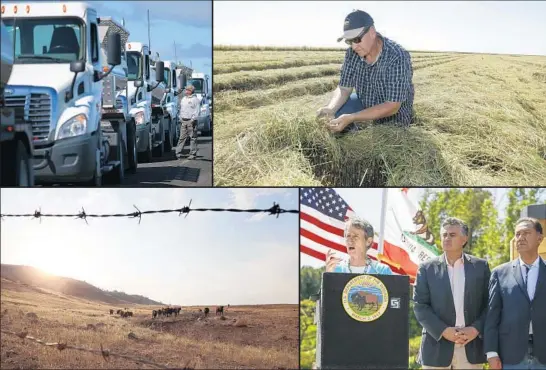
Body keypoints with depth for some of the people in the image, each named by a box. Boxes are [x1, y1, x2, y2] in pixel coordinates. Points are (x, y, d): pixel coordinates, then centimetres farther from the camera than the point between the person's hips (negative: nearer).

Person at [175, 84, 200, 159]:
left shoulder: (195, 99, -2)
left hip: (191, 121, -6)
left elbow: (197, 111, -7)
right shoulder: (183, 99, 18)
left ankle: (193, 154, 0)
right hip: (183, 121, 6)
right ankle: (178, 153, 4)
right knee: (182, 137, 4)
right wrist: (180, 118, 12)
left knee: (193, 138, -3)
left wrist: (193, 119, -14)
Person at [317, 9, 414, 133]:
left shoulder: (397, 58, -33)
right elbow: (344, 88, -6)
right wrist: (331, 108, -29)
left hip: (393, 118, -5)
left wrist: (351, 118, -41)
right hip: (365, 104, 5)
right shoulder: (353, 53, -15)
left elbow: (392, 107, -33)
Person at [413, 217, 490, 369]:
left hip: (471, 348, 1)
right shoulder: (427, 268, 4)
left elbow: (489, 303, 5)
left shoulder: (480, 266, 7)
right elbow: (419, 305, 0)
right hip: (437, 348, -1)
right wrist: (443, 331, -12)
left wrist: (476, 329, -10)